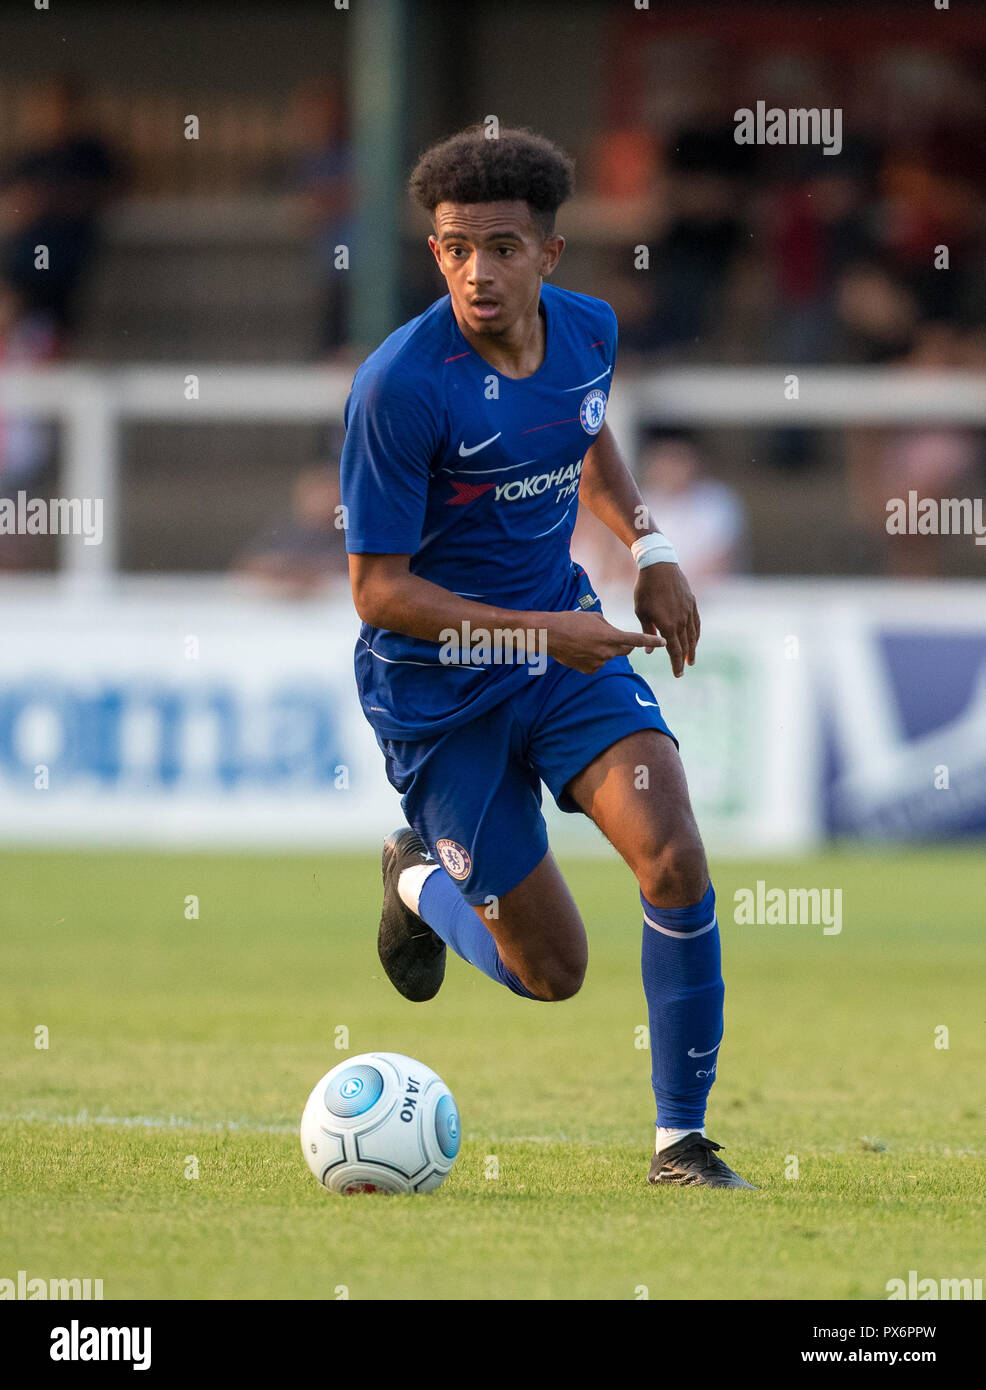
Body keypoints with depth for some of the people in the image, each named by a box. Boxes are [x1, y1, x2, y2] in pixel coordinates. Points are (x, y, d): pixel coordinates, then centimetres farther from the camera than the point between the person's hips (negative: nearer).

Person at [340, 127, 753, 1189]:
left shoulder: (587, 330, -4)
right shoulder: (399, 386, -23)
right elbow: (377, 589, -19)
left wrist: (648, 547, 3)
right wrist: (540, 630, -26)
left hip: (566, 644, 5)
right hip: (438, 690, -5)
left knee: (675, 860, -18)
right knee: (552, 971, 0)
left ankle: (681, 1142, -4)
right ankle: (420, 878, 35)